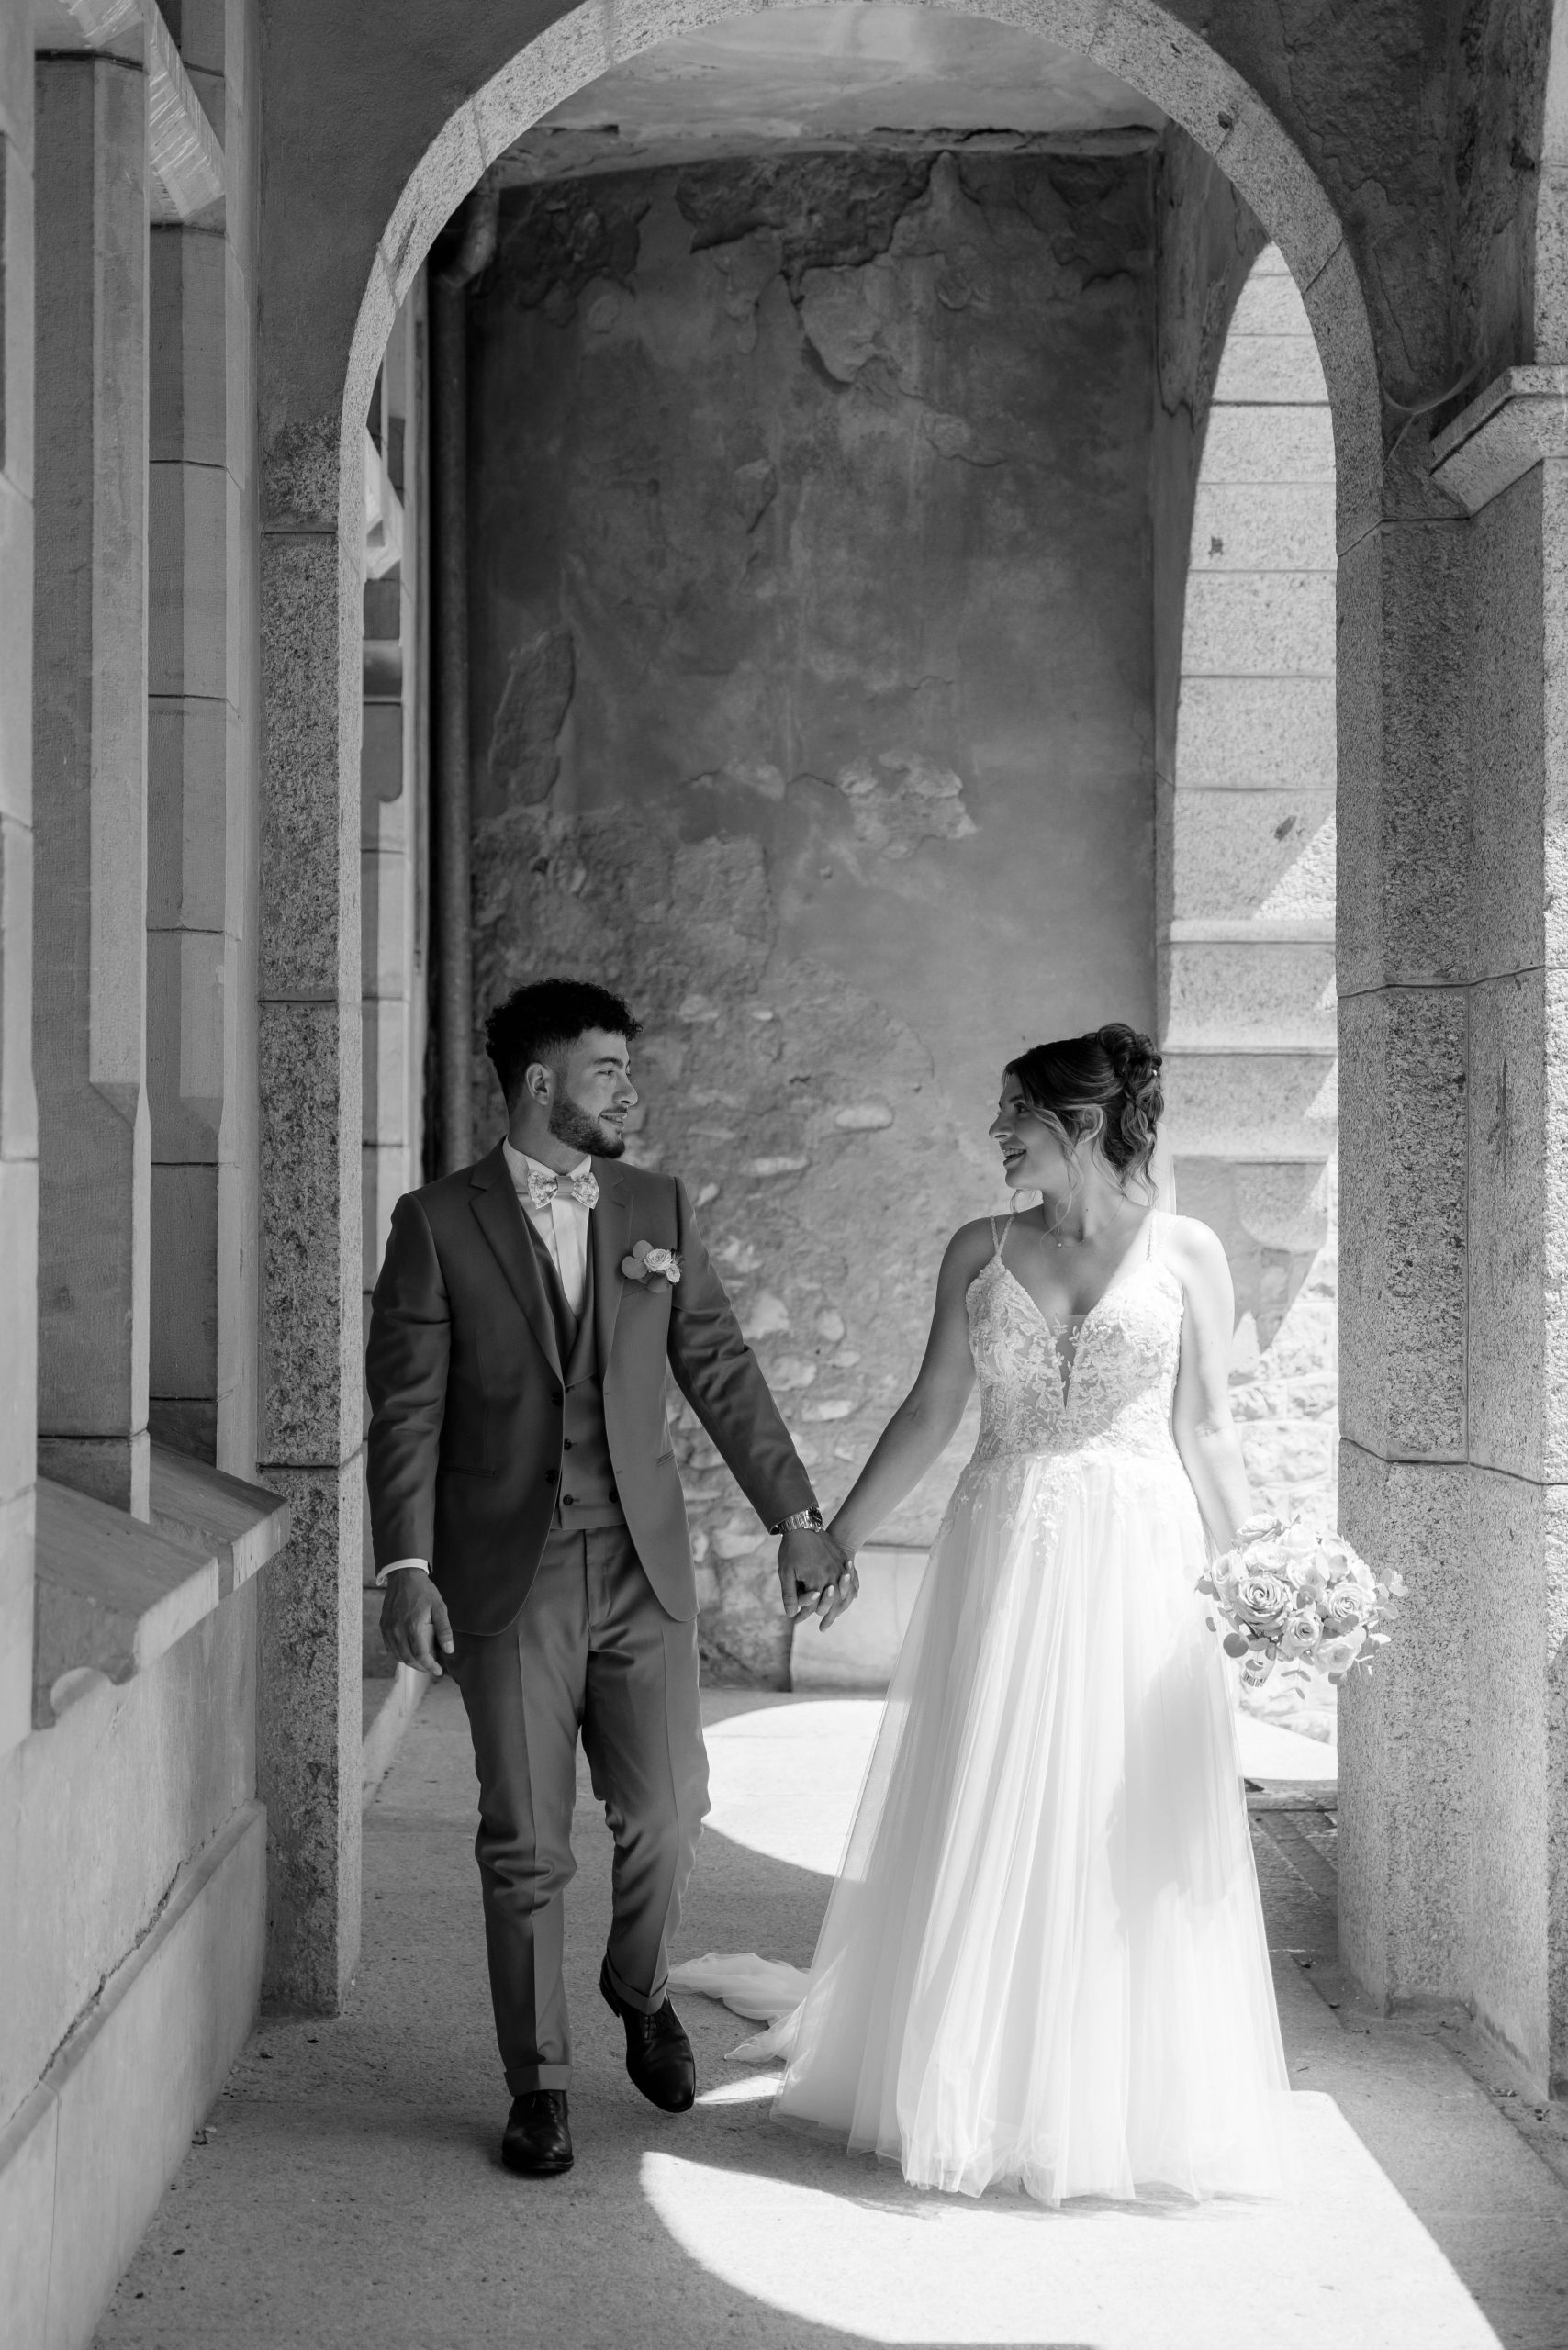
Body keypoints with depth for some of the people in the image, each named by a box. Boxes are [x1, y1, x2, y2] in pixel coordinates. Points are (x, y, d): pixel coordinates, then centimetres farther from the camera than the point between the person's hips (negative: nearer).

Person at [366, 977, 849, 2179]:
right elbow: (407, 1411, -5)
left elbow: (723, 1372, 7)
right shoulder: (438, 1223, -3)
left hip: (643, 1568, 3)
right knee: (526, 1847, 3)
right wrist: (407, 1567, -14)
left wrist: (798, 1519, 2)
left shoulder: (658, 1209, 7)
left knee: (667, 1815, 3)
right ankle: (539, 2082, 20)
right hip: (507, 1581, -3)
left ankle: (642, 1989, 34)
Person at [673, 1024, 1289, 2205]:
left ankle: (1120, 2104, 18)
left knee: (1128, 1843, 2)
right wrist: (833, 1540, 9)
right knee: (983, 1830, 5)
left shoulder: (1186, 1252, 1)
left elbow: (1206, 1432, 3)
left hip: (1137, 1571, -2)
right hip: (1000, 1563, 2)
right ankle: (977, 2093, 19)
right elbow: (930, 1413, 10)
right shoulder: (980, 1252, 6)